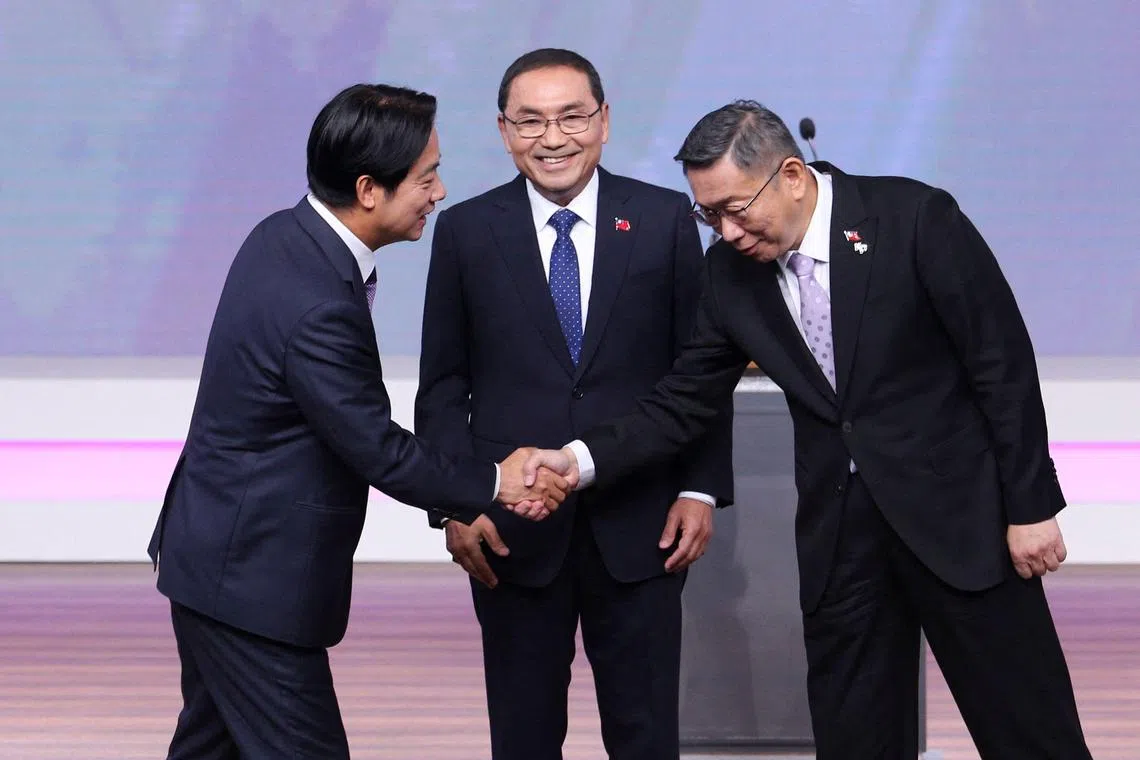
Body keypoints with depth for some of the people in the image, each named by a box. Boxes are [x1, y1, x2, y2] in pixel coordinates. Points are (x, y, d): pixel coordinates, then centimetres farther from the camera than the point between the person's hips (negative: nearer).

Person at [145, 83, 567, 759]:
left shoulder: (283, 238, 1)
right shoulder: (318, 308, -29)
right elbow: (380, 452, -20)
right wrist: (495, 484, -8)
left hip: (215, 554, 10)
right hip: (256, 577, -10)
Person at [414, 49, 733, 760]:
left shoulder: (665, 219, 1)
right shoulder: (465, 233, 2)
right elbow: (443, 387, 5)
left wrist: (702, 489, -2)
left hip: (640, 525, 0)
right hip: (512, 530, 0)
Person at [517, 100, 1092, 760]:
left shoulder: (916, 218, -12)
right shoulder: (730, 273, 2)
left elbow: (1003, 362, -10)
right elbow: (685, 403, 7)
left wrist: (1031, 505, -10)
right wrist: (583, 459, -9)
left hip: (960, 512, -4)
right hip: (838, 529, 5)